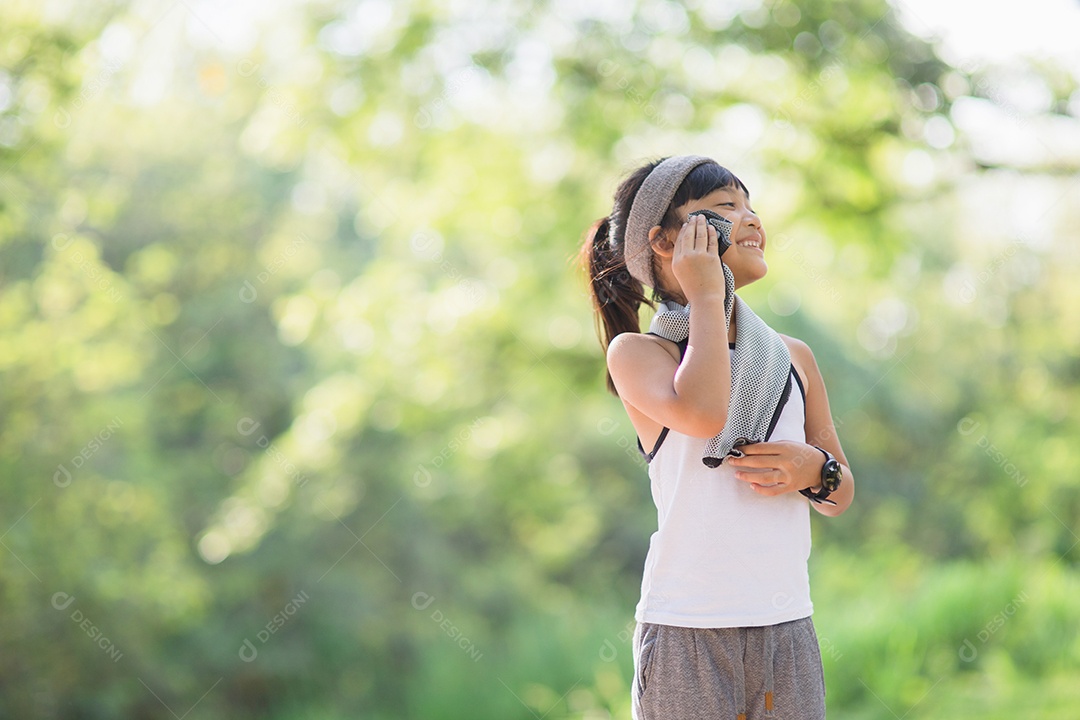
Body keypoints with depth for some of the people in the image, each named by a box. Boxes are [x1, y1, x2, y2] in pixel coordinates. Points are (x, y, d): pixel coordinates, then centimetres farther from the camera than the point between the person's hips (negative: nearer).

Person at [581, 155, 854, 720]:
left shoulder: (793, 358, 12)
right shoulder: (637, 353, -2)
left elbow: (841, 495, 18)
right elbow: (702, 413, -23)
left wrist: (815, 471, -5)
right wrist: (706, 297, -12)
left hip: (788, 631, 5)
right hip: (686, 636, -4)